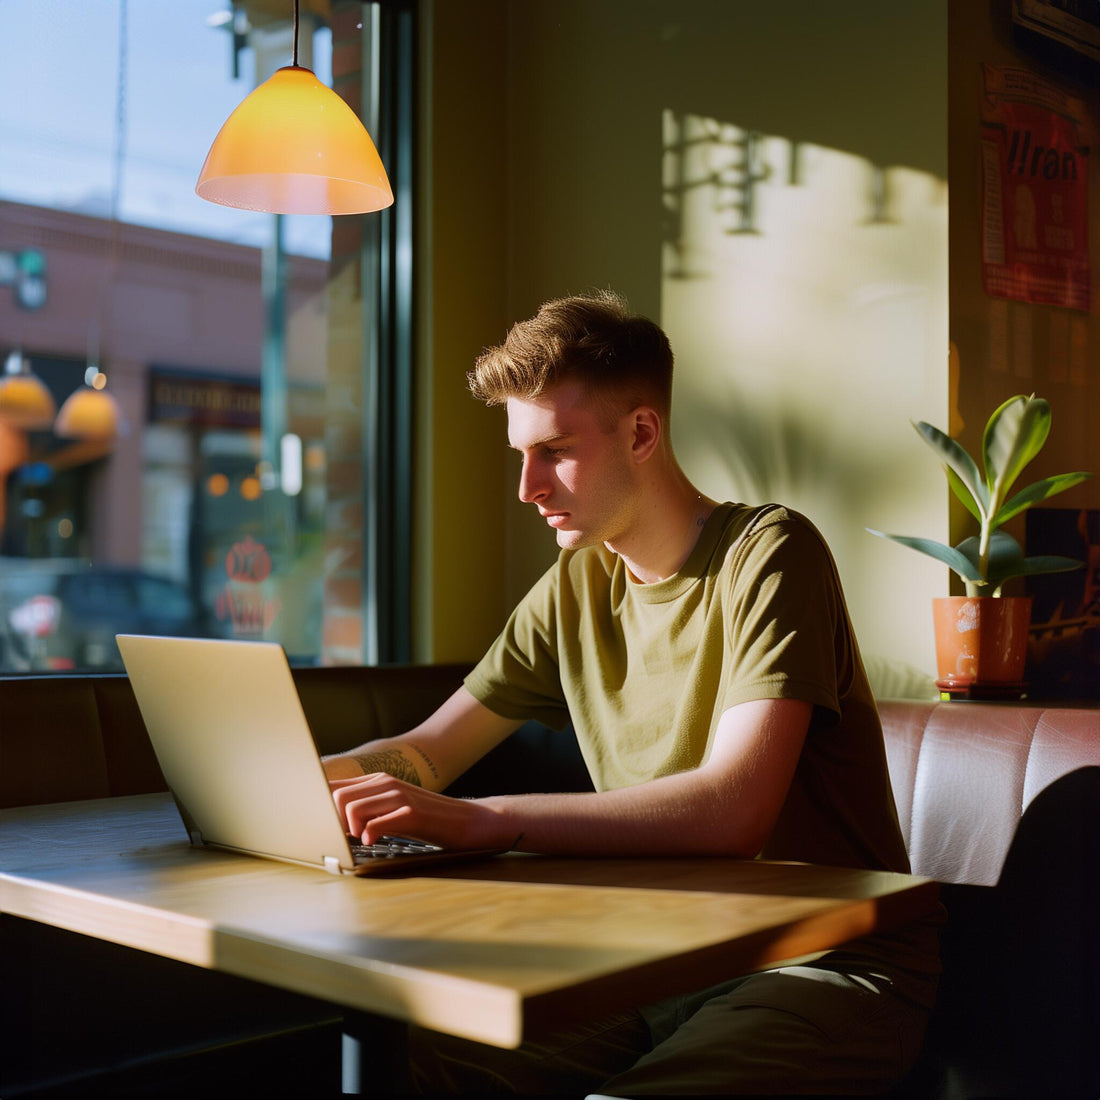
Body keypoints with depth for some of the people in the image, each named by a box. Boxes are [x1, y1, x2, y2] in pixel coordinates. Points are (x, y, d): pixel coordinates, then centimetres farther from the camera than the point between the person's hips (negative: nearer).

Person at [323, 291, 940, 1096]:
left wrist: (480, 819, -32)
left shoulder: (767, 553, -14)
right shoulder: (576, 585, 7)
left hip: (830, 965, -5)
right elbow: (426, 752, 11)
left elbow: (733, 809, -27)